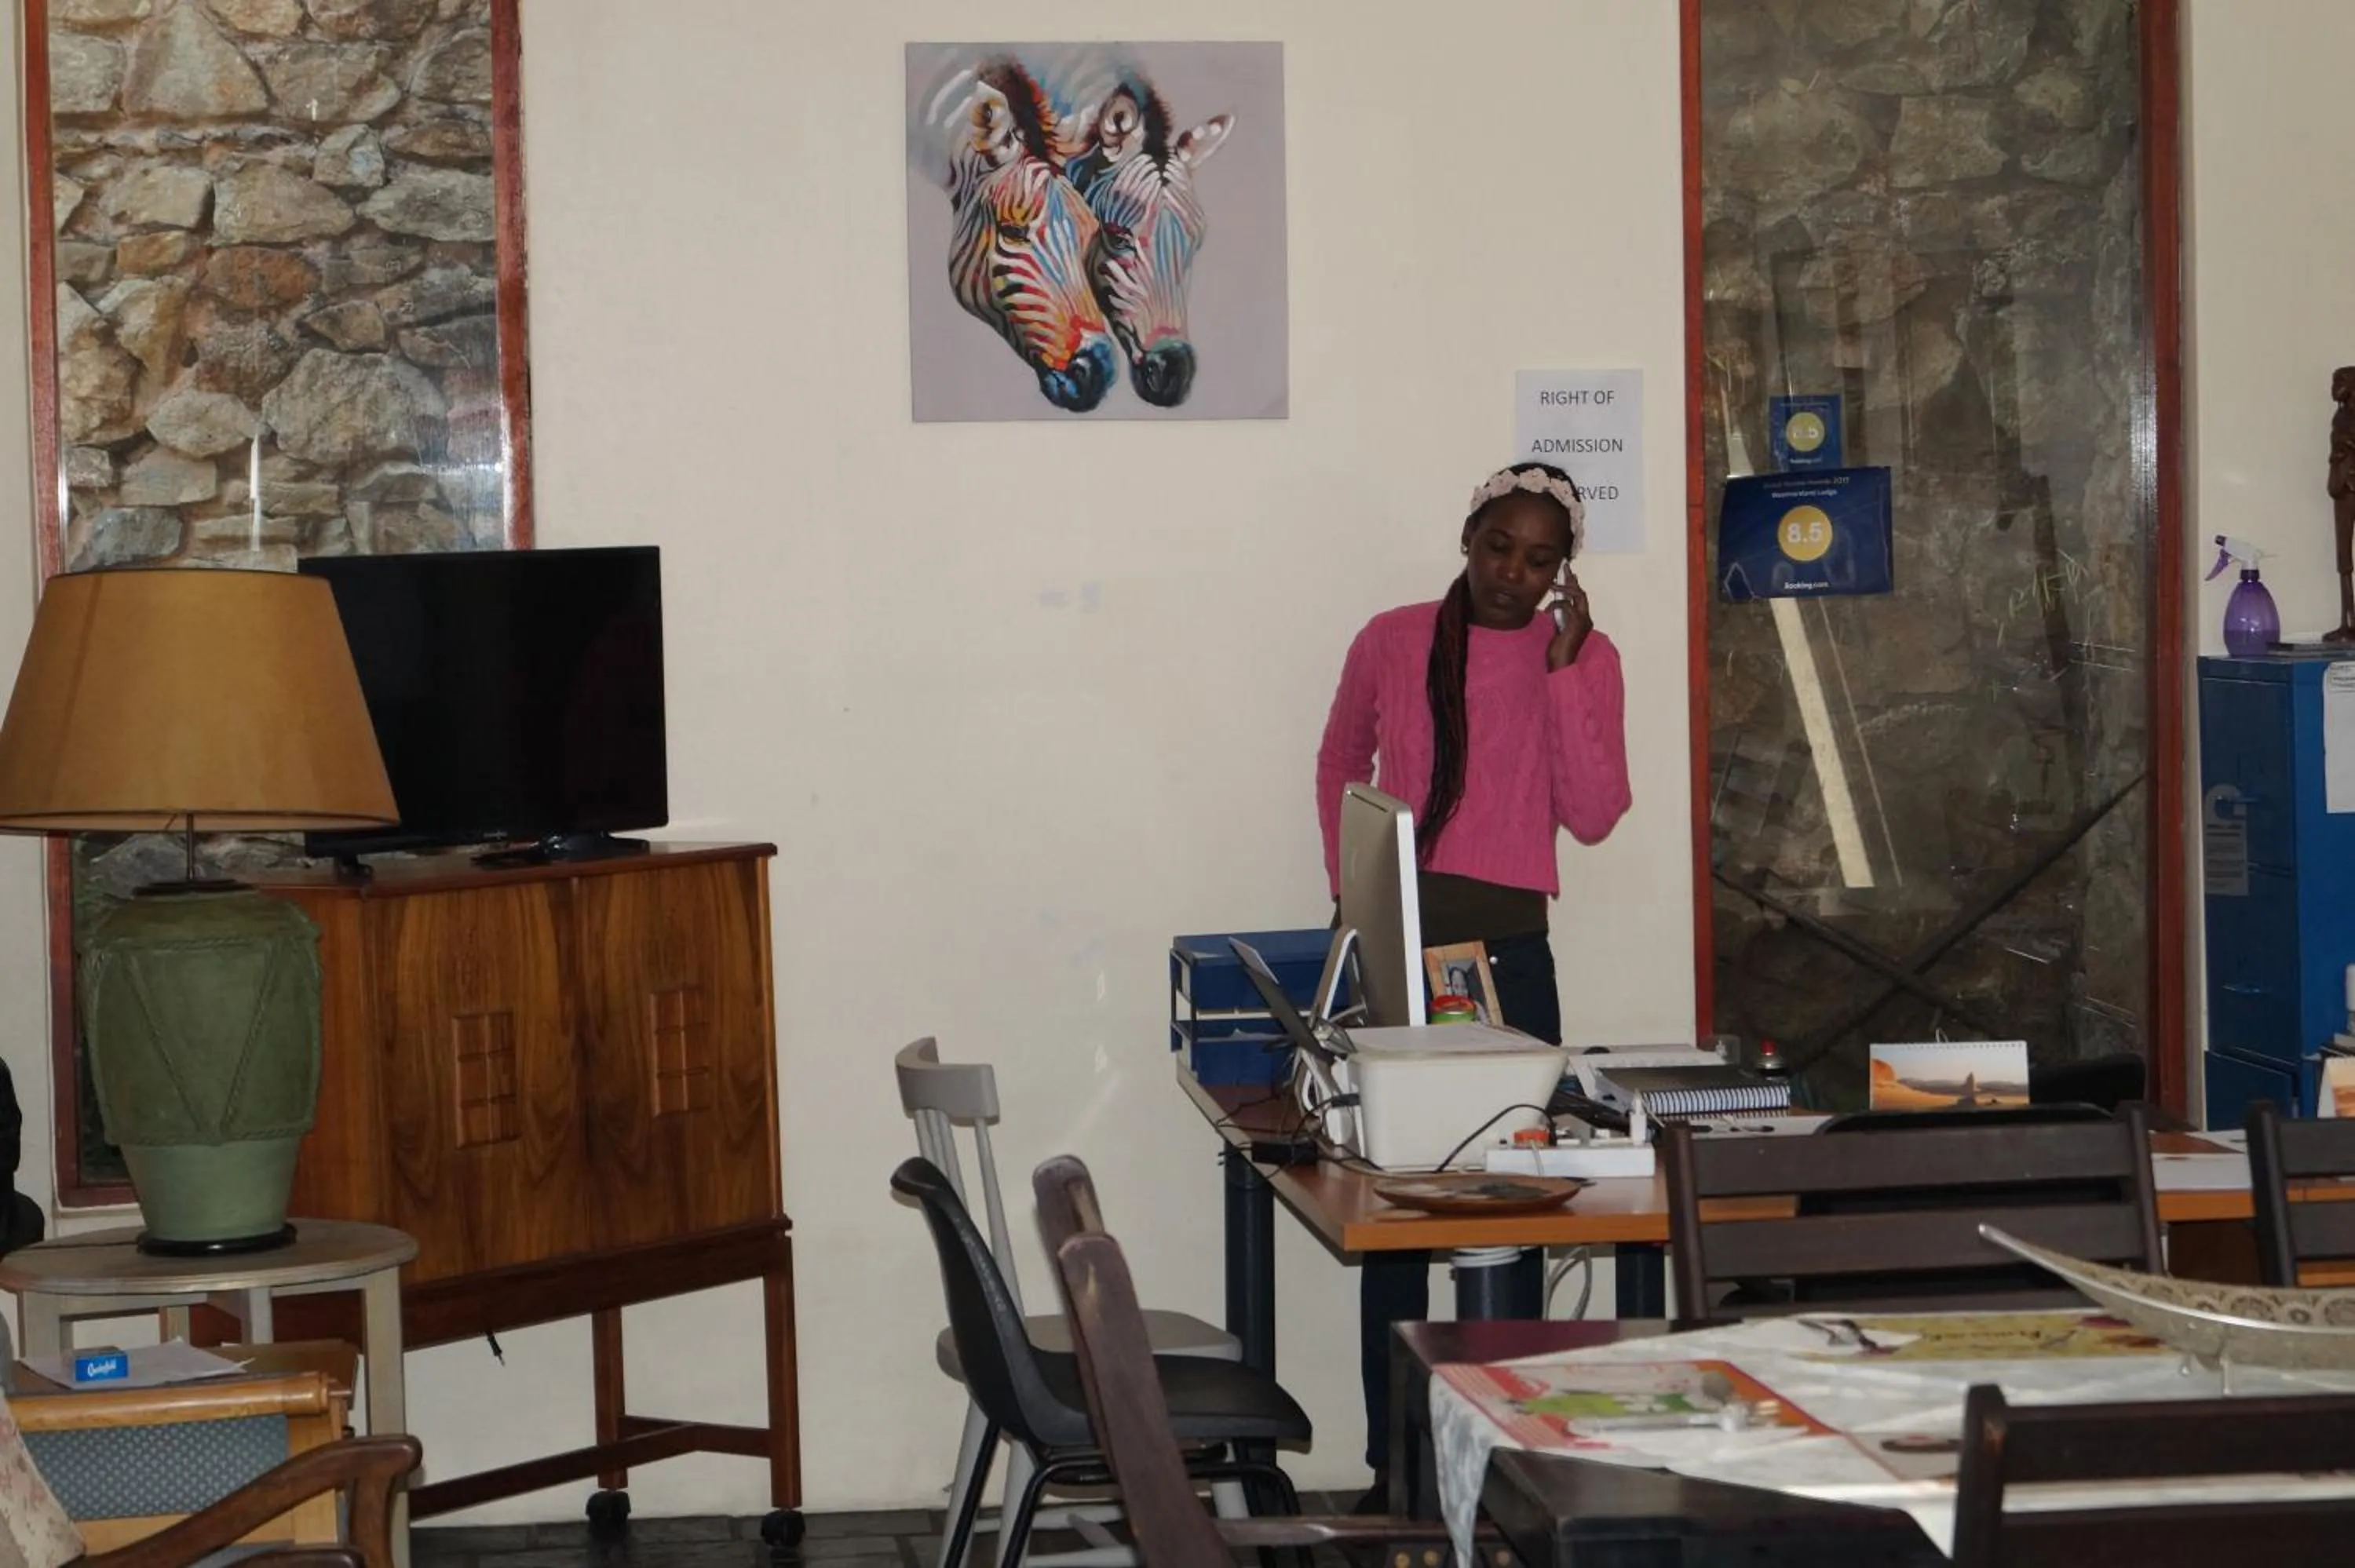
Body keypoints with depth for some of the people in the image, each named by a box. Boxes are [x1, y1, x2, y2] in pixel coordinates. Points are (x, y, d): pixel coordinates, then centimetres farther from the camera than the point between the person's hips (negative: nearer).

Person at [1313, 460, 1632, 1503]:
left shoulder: (1583, 658, 3)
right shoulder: (1392, 641, 5)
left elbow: (1593, 816, -8)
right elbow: (1340, 766, 20)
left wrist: (1563, 669, -11)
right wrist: (1348, 887, 9)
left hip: (1508, 949, 0)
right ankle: (1392, 1462, 8)